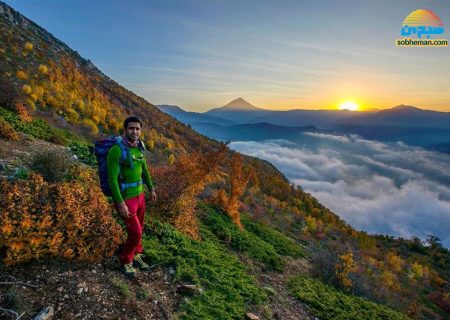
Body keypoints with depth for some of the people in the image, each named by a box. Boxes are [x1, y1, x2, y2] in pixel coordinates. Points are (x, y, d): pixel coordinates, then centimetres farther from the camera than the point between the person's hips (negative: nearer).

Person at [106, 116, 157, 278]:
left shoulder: (139, 147, 1)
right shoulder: (116, 150, -23)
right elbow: (112, 179, -23)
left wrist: (151, 189, 19)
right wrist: (120, 204, -23)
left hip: (139, 195, 7)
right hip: (125, 198, -7)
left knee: (139, 229, 19)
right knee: (135, 233, -1)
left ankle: (136, 255, 42)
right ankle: (125, 261, 26)